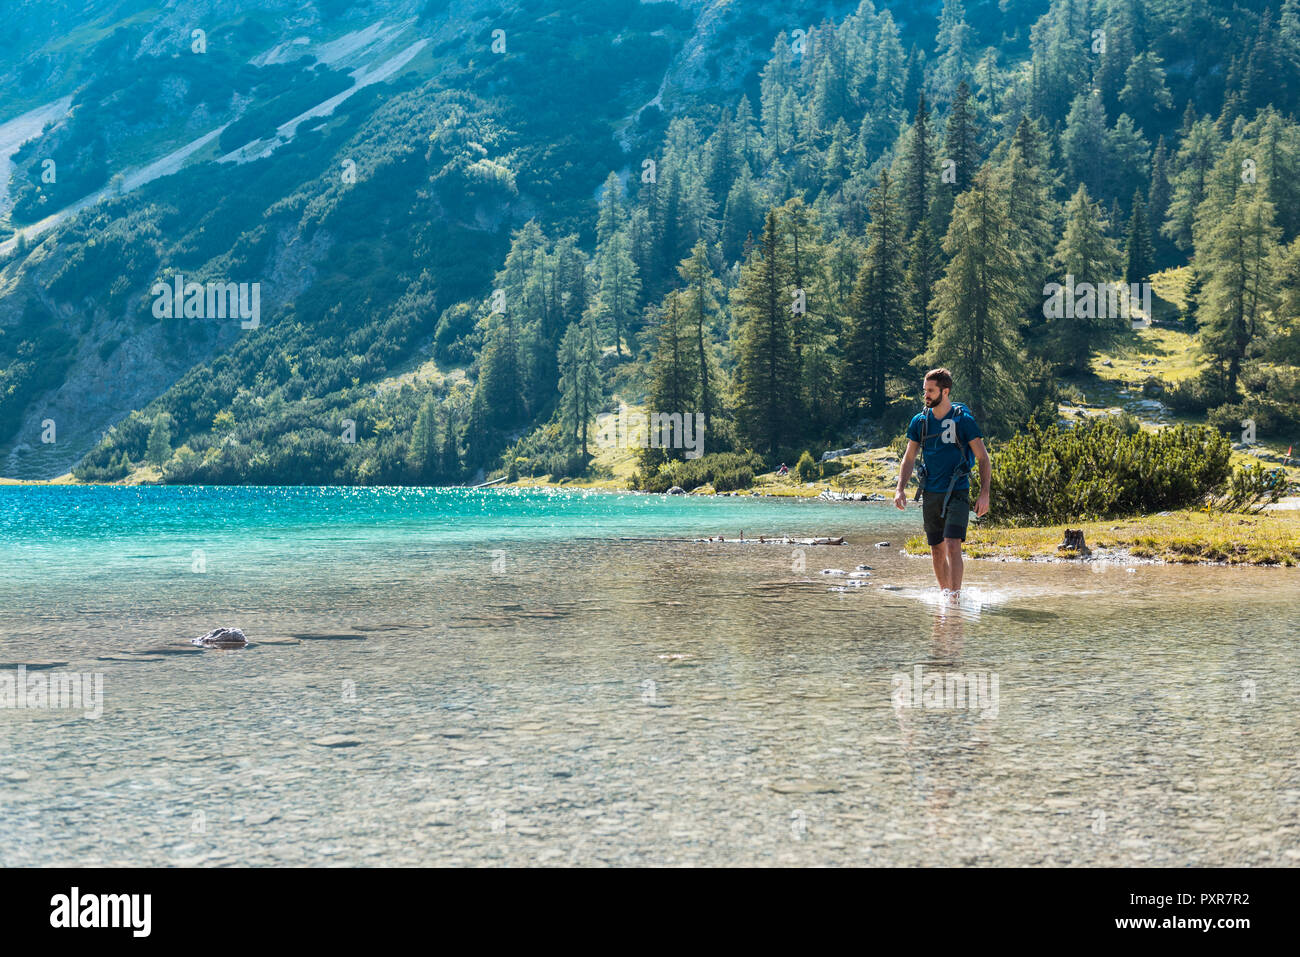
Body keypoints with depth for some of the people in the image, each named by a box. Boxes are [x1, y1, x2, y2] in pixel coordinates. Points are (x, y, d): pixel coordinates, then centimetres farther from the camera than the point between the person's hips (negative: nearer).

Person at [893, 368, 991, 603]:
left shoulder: (963, 420, -6)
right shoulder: (920, 421, 5)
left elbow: (983, 459, -3)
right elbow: (909, 458, 13)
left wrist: (984, 494, -11)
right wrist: (900, 489, 1)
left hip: (957, 493, -4)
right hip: (931, 494, 4)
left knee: (952, 545, -16)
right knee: (937, 551, 9)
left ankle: (955, 598, -13)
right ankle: (944, 595, 23)